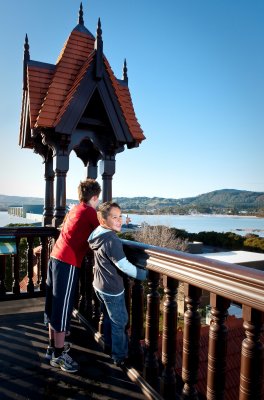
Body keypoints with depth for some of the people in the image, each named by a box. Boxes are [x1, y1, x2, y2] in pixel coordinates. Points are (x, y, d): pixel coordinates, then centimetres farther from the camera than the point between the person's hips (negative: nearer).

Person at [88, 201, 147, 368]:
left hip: (99, 285, 9)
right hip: (112, 290, -9)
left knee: (108, 317, 27)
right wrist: (145, 275, -19)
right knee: (120, 323, 9)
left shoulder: (98, 234, -2)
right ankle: (120, 357, 25)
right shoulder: (112, 240, -29)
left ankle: (109, 344, 46)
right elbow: (124, 266, -28)